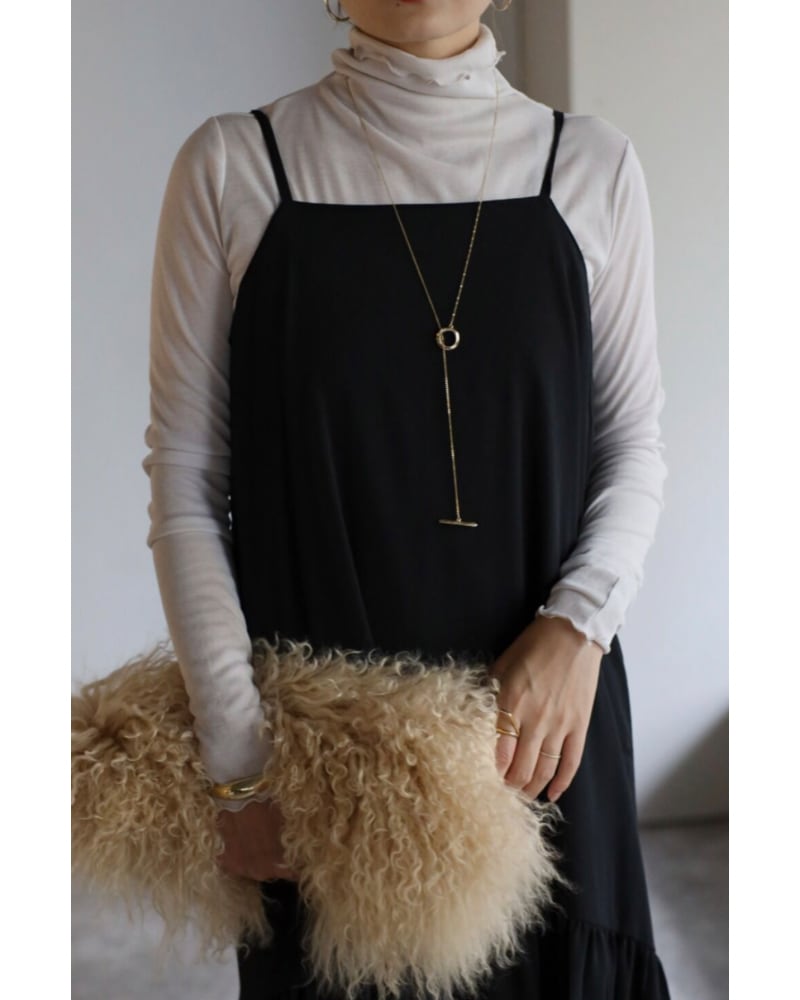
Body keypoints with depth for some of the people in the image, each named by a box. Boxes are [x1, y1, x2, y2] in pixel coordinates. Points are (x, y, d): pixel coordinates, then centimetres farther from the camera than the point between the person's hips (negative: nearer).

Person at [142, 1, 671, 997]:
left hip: (542, 725, 2)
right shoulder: (232, 166, -3)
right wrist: (240, 755, -10)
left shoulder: (591, 165, 1)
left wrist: (579, 624, -12)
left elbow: (634, 445, 6)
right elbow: (183, 474, -4)